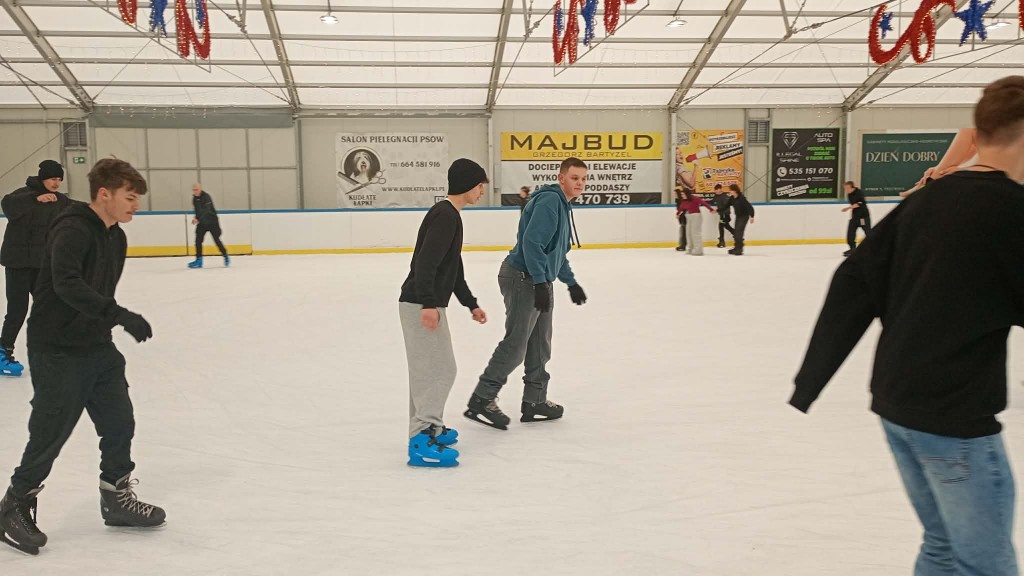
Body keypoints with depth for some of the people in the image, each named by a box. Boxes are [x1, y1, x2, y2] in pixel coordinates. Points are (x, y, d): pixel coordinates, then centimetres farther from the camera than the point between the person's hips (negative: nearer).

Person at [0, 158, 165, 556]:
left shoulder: (116, 238, 8)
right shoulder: (72, 229, -19)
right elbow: (67, 285, -33)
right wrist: (121, 315, -39)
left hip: (97, 348, 8)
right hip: (57, 352, -8)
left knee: (119, 423, 11)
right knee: (50, 434, 2)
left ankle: (117, 500, 27)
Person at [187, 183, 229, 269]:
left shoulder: (206, 197, -20)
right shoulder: (194, 198, 4)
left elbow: (205, 210, -36)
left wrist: (197, 219, -48)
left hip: (212, 221, -6)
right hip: (202, 222, 7)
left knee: (216, 240, -7)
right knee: (198, 240, -4)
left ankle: (226, 257, 9)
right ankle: (199, 260, 1)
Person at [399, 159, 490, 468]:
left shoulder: (450, 216, 19)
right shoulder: (445, 216, -14)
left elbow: (452, 268, 26)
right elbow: (426, 263, -25)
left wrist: (471, 304, 30)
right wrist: (428, 303, -34)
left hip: (427, 304, 11)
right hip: (422, 305, -11)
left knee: (429, 370, 18)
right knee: (440, 370, -10)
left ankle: (428, 428, 30)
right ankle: (421, 441, -10)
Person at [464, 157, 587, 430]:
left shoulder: (562, 205, 18)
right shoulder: (549, 200, -14)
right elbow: (531, 242, -24)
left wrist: (571, 282, 27)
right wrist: (540, 282, -27)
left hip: (539, 281, 10)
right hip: (523, 278, -10)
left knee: (540, 344, 13)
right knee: (516, 344, -11)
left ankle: (535, 401, 23)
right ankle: (481, 401, -4)